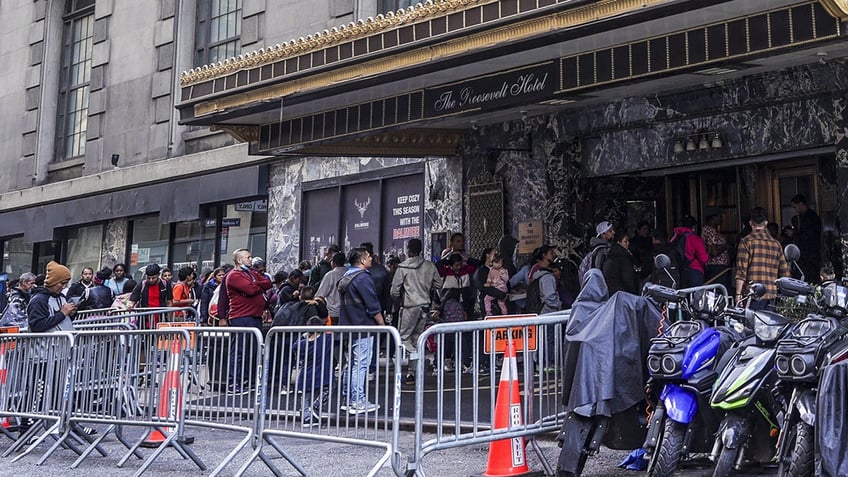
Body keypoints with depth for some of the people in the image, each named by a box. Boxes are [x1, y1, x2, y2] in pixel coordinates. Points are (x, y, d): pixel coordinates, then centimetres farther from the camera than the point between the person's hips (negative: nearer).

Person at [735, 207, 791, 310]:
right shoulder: (776, 243, 12)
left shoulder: (747, 241, -3)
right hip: (771, 294, 5)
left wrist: (738, 293, -7)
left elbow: (741, 270, -9)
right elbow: (785, 271, 12)